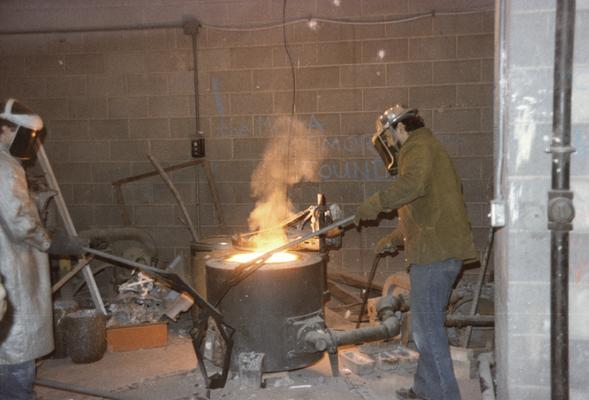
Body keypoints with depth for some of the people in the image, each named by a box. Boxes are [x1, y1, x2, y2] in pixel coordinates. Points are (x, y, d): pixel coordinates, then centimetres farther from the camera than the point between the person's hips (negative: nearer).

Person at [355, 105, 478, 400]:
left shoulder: (419, 146, -6)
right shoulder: (425, 148, 27)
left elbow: (413, 183, -30)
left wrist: (375, 204, -24)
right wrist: (395, 239, 35)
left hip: (435, 251, -11)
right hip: (441, 250, 11)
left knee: (427, 327, -6)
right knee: (427, 324, 17)